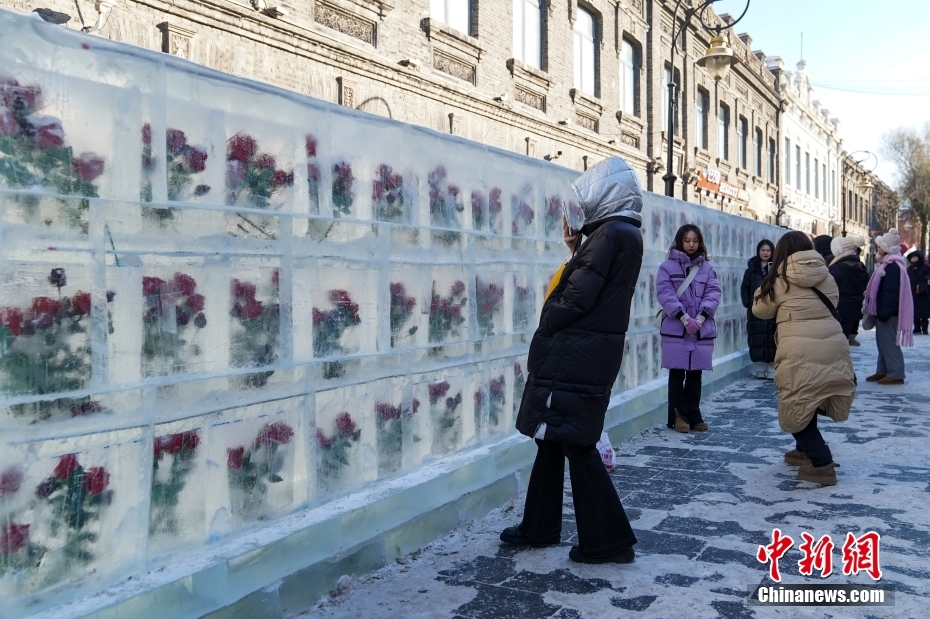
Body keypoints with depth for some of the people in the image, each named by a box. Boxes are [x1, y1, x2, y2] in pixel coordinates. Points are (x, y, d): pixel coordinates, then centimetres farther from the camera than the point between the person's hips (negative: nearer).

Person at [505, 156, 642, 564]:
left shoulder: (611, 232, -14)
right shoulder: (623, 233, 16)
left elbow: (579, 297, -20)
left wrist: (546, 328, -6)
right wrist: (576, 249, 10)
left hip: (576, 356, -10)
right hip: (583, 355, 10)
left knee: (575, 443, -2)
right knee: (552, 437, 16)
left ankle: (609, 541, 9)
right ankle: (540, 526, 28)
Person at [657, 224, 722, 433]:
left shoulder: (707, 268, 10)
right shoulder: (667, 267, 0)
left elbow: (713, 294, 2)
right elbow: (665, 294, -9)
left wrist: (700, 317, -13)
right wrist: (684, 317, -18)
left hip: (702, 329, 3)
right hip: (676, 329, -3)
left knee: (695, 374, 9)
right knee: (677, 374, 1)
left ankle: (694, 416, 18)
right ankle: (679, 416, 10)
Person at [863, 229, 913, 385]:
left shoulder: (893, 266, -19)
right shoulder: (888, 264, 14)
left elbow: (890, 292, -24)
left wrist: (883, 312, -25)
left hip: (889, 312, -11)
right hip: (885, 311, 11)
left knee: (888, 342, -6)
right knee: (883, 341, 14)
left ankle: (895, 374, -2)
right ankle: (882, 371, 22)